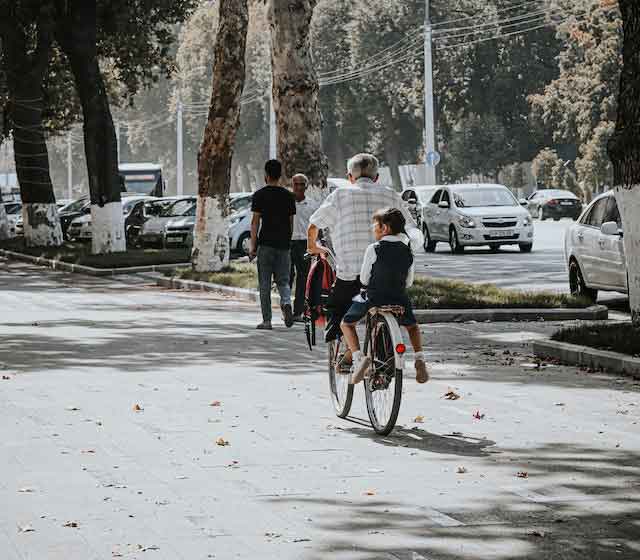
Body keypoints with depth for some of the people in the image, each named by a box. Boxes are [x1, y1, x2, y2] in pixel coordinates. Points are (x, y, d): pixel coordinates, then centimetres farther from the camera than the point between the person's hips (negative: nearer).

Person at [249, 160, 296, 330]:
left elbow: (255, 222, -6)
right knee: (283, 280, 11)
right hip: (284, 245, 3)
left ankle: (267, 321, 3)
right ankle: (286, 303, -19)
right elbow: (291, 222, 11)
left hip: (266, 244, -3)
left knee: (265, 284, 3)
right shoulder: (288, 196, 7)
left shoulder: (260, 195, -3)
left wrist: (253, 246, -4)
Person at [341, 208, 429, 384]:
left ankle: (359, 357, -5)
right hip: (399, 299, 4)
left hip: (374, 298, -4)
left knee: (347, 323, 16)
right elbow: (409, 282, 9)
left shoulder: (374, 249, -11)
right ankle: (419, 358, 10)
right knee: (412, 325, 32)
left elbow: (364, 279, -5)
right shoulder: (407, 251, 2)